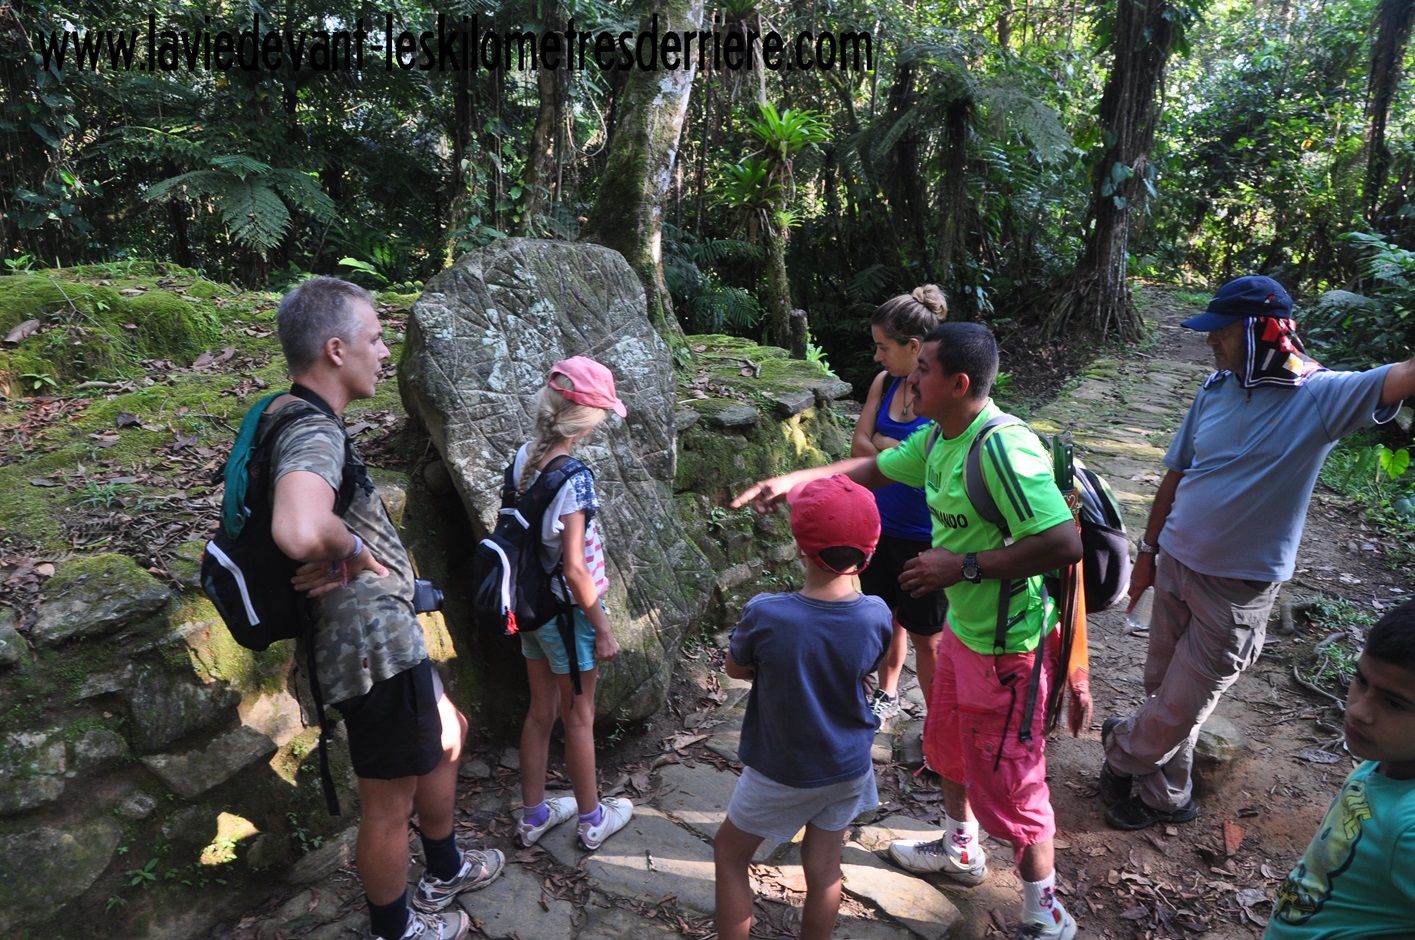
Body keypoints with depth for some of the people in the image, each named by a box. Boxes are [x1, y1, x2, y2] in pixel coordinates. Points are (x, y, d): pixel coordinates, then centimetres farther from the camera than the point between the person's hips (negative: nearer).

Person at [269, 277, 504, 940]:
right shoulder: (315, 434, -26)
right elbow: (298, 532, -47)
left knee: (446, 732, 28)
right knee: (390, 804, 10)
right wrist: (352, 550, -27)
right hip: (376, 647, -11)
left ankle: (444, 872, 49)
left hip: (389, 635, 11)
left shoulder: (294, 417, 7)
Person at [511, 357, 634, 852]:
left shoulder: (524, 456, -3)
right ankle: (592, 818, 33)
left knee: (541, 710, 21)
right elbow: (574, 567, -24)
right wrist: (603, 627, -14)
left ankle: (533, 814, 37)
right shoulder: (573, 477, -26)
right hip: (567, 609, -7)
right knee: (579, 716, 12)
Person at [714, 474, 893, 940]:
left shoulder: (765, 614, -28)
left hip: (782, 774, -3)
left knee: (729, 854, 20)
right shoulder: (876, 616, -19)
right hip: (849, 767, 3)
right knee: (823, 869, 19)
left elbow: (735, 669, -9)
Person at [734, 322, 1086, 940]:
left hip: (1007, 645, -10)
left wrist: (964, 566, -29)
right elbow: (874, 468, 15)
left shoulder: (1002, 448, -29)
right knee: (948, 745, 27)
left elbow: (1065, 543, -34)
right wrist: (794, 480, 8)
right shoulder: (939, 438, 0)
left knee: (1006, 780, 6)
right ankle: (959, 850, 52)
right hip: (961, 628, 10)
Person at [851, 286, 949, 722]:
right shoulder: (884, 383, -1)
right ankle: (887, 696, 47)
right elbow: (860, 445, -4)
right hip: (882, 523, 6)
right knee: (887, 616, 24)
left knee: (925, 636, 8)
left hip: (924, 535, -6)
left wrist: (882, 443, -17)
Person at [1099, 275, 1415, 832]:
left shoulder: (1322, 396, -13)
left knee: (1179, 708, 5)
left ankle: (1120, 747, 33)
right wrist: (1149, 550, 13)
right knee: (1165, 691, 17)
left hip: (1237, 590, -4)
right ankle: (1166, 797, 36)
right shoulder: (1215, 389, 1)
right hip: (1176, 564, 5)